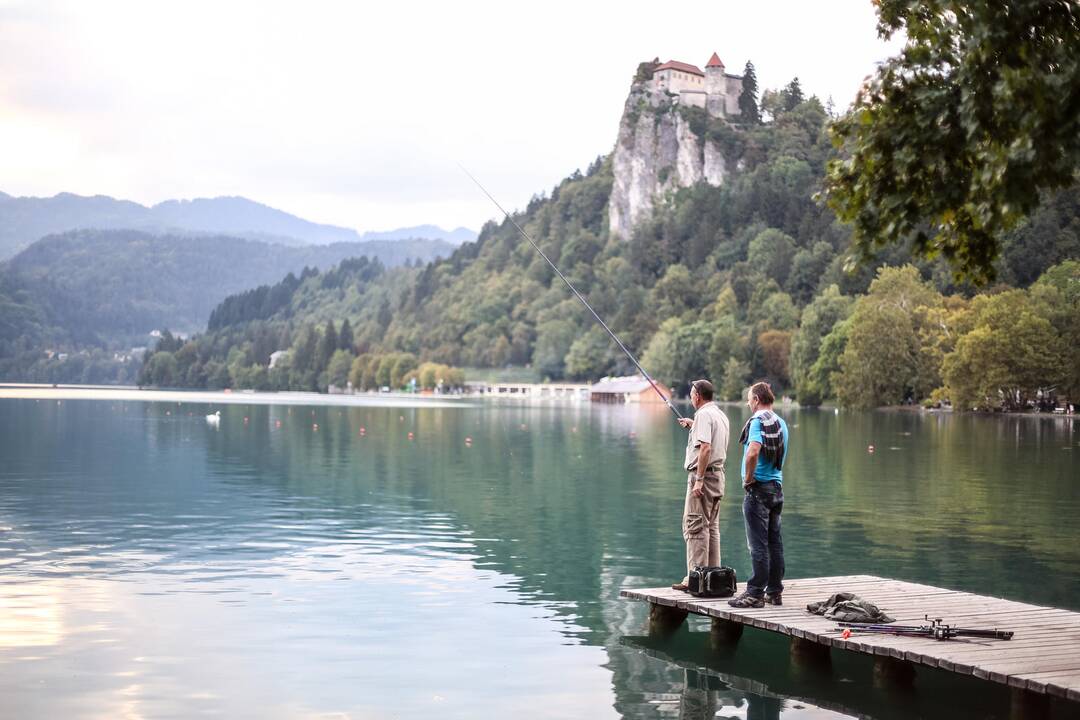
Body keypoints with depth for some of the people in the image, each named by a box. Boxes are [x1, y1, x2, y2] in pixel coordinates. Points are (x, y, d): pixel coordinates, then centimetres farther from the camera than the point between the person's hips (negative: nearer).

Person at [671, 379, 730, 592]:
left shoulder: (703, 415, -13)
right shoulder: (721, 415, 16)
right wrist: (693, 426, 31)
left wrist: (699, 479, -24)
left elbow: (705, 447, -24)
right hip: (718, 473, 10)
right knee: (711, 526, 14)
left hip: (703, 474, -10)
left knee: (695, 526, -8)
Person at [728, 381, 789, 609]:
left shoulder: (758, 421, -14)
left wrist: (748, 478, -14)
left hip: (758, 488, -8)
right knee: (775, 542, 11)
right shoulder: (781, 423, 13)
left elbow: (752, 452, -29)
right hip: (777, 486, 8)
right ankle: (775, 592, 16)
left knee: (758, 544, -6)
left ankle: (755, 593, -4)